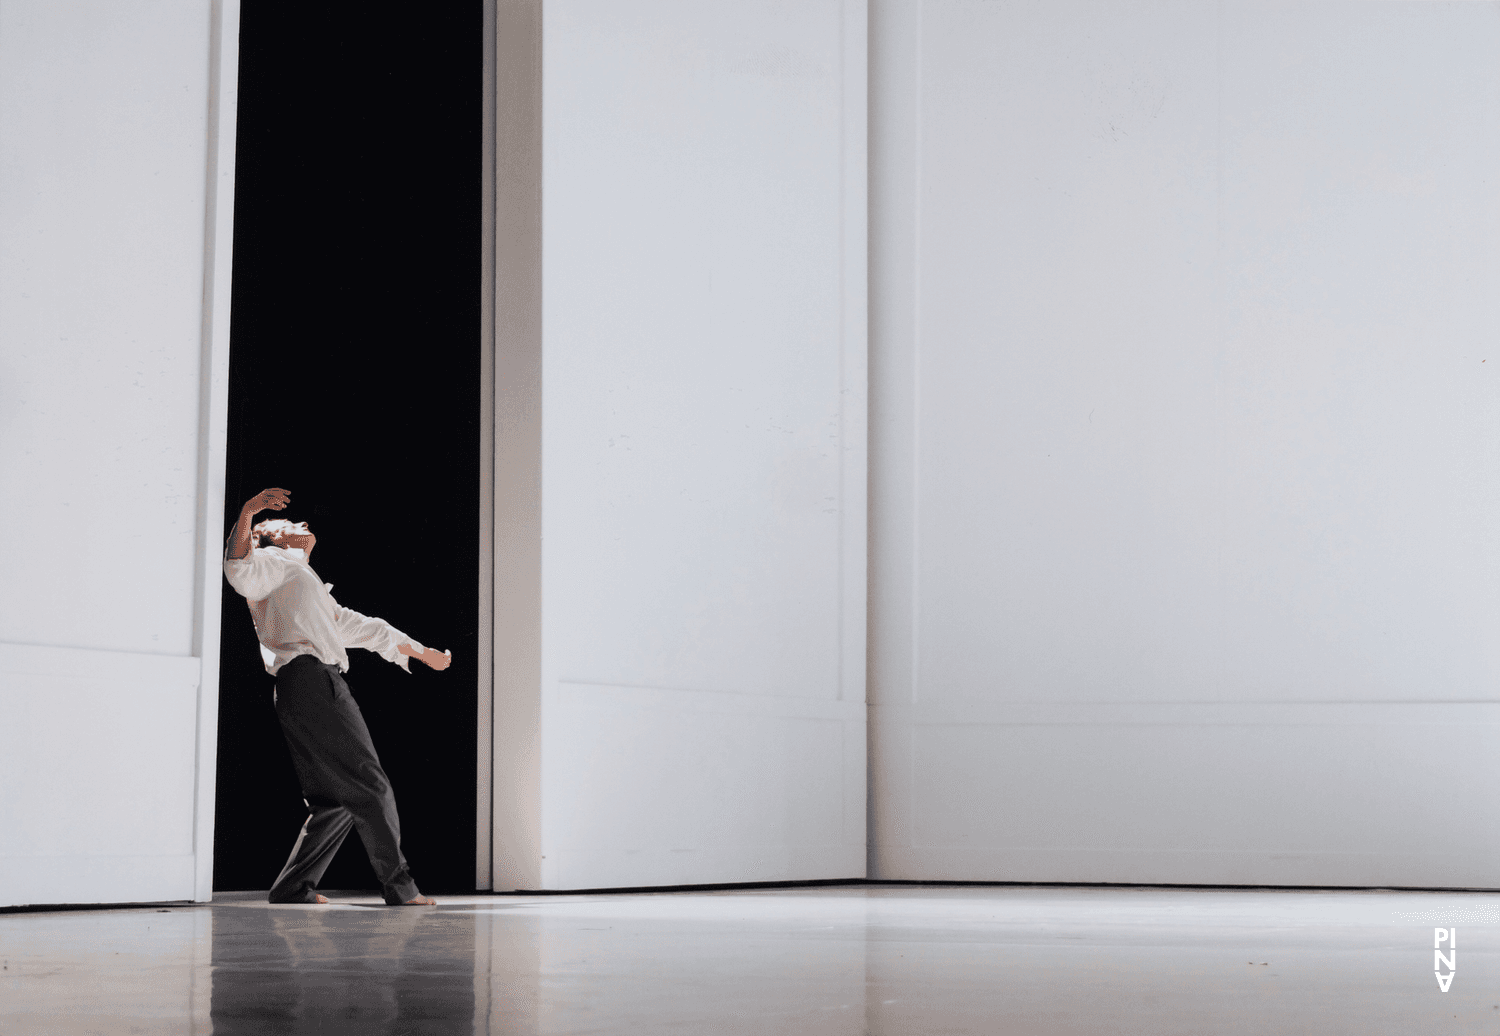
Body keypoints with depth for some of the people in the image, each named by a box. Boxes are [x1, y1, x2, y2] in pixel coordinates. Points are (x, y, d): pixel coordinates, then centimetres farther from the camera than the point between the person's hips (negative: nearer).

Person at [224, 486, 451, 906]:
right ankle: (399, 885, -4)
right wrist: (247, 513, -27)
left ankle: (293, 886, 7)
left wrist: (423, 652, 47)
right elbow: (239, 571, -15)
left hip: (322, 687, 10)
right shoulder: (276, 563, 9)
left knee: (338, 799, 8)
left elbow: (363, 628, 42)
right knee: (370, 785, -7)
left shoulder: (307, 583, 35)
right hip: (308, 679, -10)